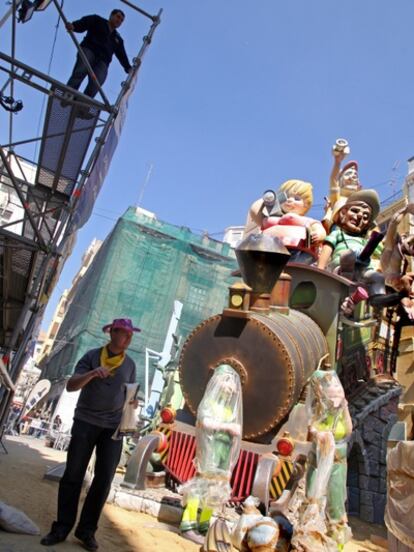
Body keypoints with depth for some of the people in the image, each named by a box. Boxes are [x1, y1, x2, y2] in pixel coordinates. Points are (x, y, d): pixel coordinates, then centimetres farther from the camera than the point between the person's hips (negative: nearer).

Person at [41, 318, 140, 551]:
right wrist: (91, 374, -28)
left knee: (104, 479, 0)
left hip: (113, 426, 2)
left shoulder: (130, 364, 6)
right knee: (73, 475, 2)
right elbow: (71, 386, -10)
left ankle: (87, 530, 13)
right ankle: (61, 528, 15)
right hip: (85, 422, -2)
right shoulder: (92, 356, -3)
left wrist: (133, 402, -9)